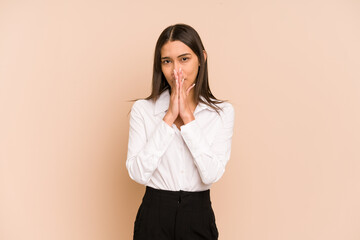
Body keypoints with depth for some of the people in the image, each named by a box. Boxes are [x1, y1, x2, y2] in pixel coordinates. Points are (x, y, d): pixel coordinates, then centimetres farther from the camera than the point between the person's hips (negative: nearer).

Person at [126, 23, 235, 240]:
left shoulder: (222, 112, -4)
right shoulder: (143, 109, -4)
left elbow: (212, 174, -15)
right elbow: (138, 173, -14)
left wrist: (188, 116, -16)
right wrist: (169, 117, -16)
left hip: (199, 216, 1)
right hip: (154, 215, 0)